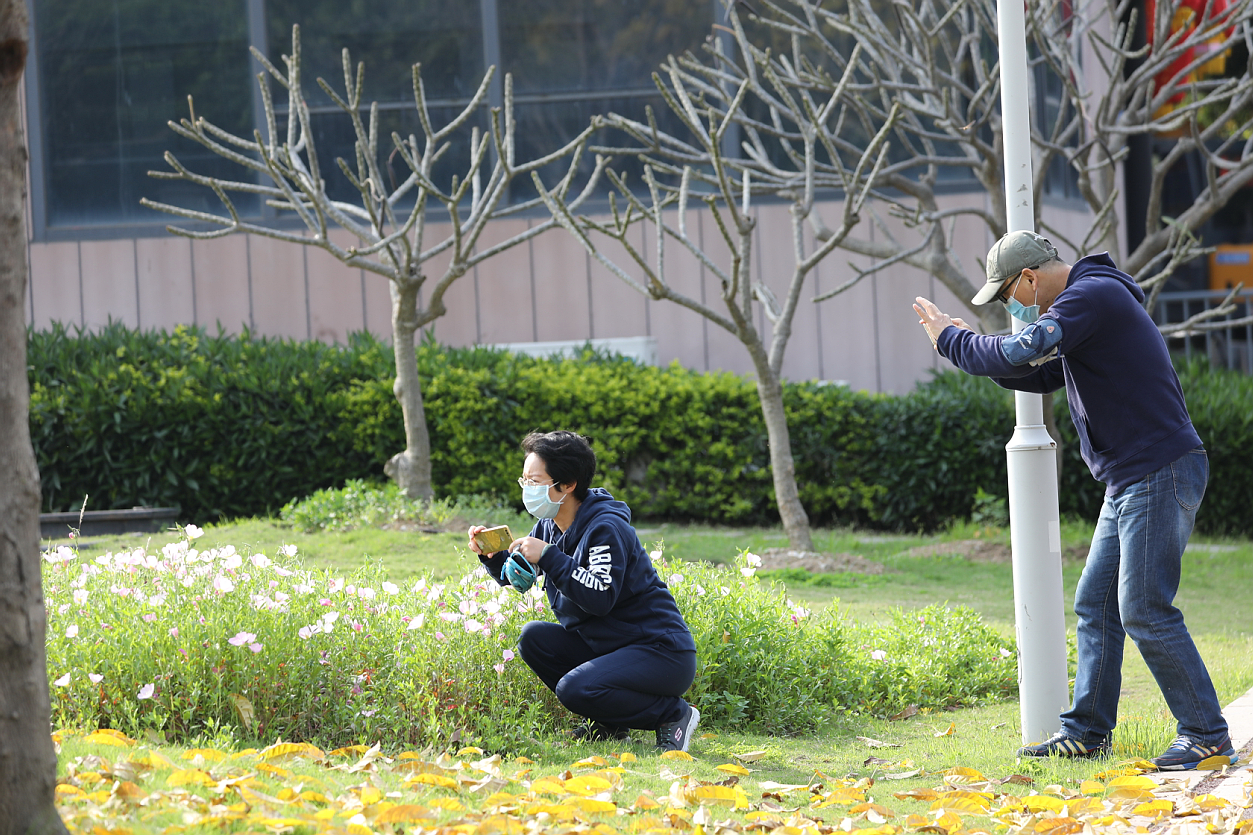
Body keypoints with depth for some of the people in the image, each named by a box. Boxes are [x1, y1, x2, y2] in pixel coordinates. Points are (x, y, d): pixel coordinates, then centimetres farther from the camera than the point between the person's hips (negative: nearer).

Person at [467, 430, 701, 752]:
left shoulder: (605, 529, -19)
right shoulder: (549, 528, 7)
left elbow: (600, 598, -31)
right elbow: (516, 577, 18)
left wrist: (547, 556, -28)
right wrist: (491, 555, -3)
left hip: (662, 652, -9)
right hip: (604, 646, 9)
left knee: (574, 688, -28)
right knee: (534, 637, -4)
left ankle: (674, 713, -8)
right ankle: (606, 723, 5)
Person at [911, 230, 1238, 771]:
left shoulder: (1093, 295, -14)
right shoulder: (1083, 302, 19)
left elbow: (1020, 355, -24)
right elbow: (1040, 375, 27)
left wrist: (950, 340, -9)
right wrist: (969, 344, 13)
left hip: (1160, 473, -11)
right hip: (1129, 482, 11)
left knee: (1145, 612, -10)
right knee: (1096, 605, 11)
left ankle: (1206, 735, -6)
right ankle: (1087, 731, 16)